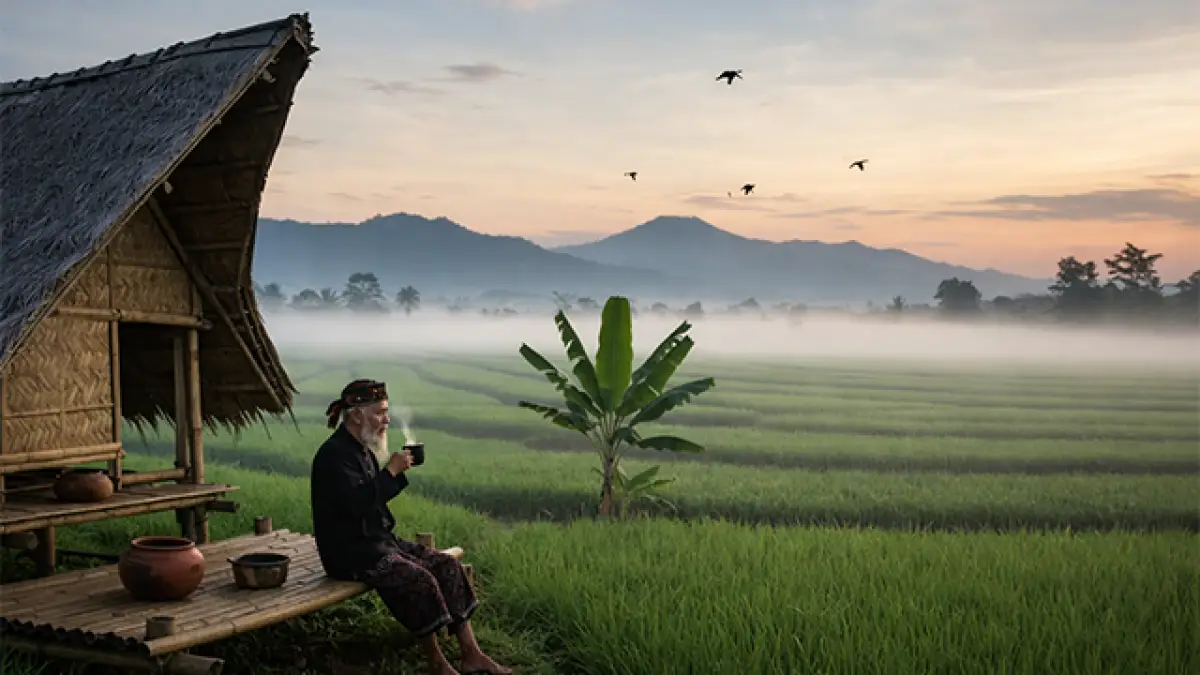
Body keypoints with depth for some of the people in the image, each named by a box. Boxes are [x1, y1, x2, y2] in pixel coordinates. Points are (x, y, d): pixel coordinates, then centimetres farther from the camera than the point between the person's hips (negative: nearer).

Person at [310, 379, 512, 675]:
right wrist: (392, 470, -19)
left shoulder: (363, 448, 13)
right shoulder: (334, 454, -16)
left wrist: (396, 470, 6)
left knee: (447, 565, -4)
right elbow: (356, 503, -27)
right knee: (418, 578, -27)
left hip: (378, 539, 10)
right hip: (350, 552, -10)